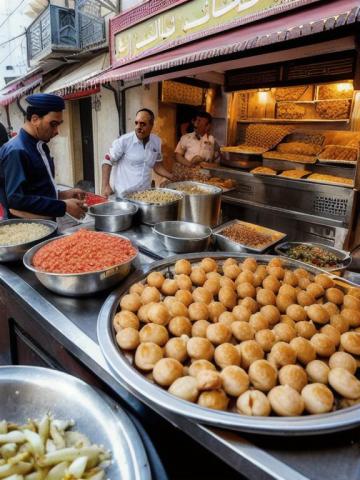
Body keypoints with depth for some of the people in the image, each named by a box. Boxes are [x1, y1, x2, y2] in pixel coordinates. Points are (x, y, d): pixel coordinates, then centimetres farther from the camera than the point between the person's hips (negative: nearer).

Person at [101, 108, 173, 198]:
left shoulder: (157, 141, 2)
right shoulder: (124, 140, -12)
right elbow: (108, 161, -6)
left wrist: (173, 177, 4)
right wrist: (105, 186, -15)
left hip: (145, 194, 4)